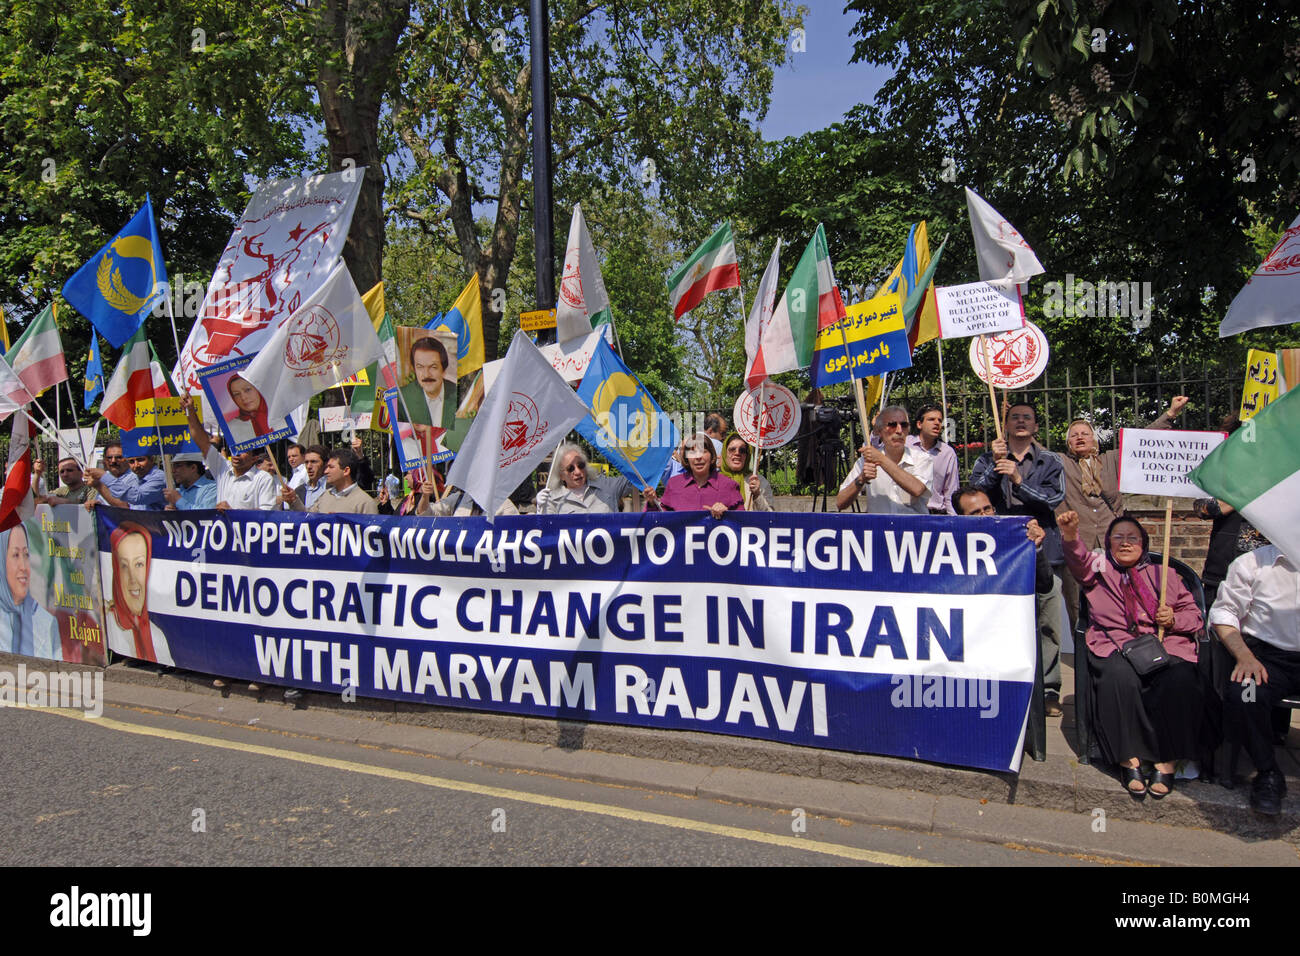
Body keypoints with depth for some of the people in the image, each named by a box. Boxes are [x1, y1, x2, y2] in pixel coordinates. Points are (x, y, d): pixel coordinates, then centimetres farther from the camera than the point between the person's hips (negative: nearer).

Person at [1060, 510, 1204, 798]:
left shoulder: (1165, 574, 26)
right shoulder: (1098, 569, 20)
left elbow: (1194, 615, 24)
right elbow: (1078, 558, -3)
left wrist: (1174, 619, 0)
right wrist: (1070, 535, -26)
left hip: (1165, 643, 2)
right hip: (1114, 643, -1)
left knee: (1180, 681, -31)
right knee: (1120, 676, -35)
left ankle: (1166, 761, -21)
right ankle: (1129, 760, -25)